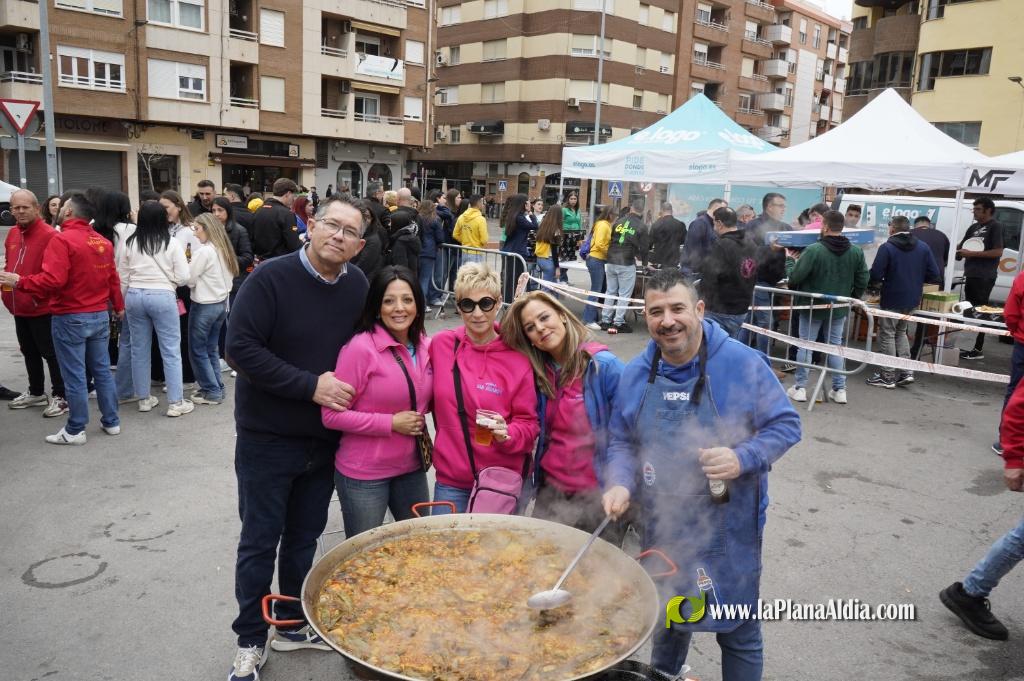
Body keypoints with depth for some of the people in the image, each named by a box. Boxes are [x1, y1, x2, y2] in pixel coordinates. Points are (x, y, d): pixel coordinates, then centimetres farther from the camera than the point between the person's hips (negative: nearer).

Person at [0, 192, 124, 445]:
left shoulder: (62, 239, -14)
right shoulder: (103, 242, 8)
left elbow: (52, 280, -23)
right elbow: (112, 278, 14)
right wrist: (118, 306, 25)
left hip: (70, 318, -6)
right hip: (100, 315, 7)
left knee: (74, 376, 1)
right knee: (102, 370, 13)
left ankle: (75, 430, 9)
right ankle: (111, 421, 19)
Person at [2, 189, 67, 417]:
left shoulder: (49, 235, -16)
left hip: (43, 307, -8)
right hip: (19, 307, 8)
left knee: (50, 353, 0)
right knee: (29, 352, 20)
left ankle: (60, 396, 11)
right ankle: (36, 392, 34)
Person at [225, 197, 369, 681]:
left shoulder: (358, 286, 0)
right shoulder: (270, 278, -16)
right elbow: (240, 347, -21)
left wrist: (350, 390, -2)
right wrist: (310, 385, -23)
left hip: (325, 440, 5)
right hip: (267, 439, -4)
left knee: (304, 538, 17)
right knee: (260, 542, 8)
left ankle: (292, 625, 36)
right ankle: (250, 641, 25)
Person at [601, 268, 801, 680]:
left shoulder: (743, 363, -14)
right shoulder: (635, 375, -2)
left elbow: (786, 425, -9)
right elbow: (622, 442, 5)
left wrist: (742, 459, -25)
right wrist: (620, 483, -14)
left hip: (729, 529, -4)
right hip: (662, 528, 4)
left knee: (737, 631, 11)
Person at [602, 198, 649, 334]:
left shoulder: (618, 221, 5)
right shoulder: (641, 226, -5)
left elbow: (610, 240, 11)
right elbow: (643, 247, -2)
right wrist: (644, 262, 15)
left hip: (611, 262, 4)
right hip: (627, 264, -4)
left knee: (610, 292, 14)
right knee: (624, 295, 3)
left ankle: (605, 320, 16)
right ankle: (618, 323, 3)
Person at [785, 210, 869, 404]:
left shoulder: (813, 250, -19)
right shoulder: (856, 252, -2)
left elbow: (794, 277, -16)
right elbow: (862, 281, 3)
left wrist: (789, 260, 3)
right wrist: (851, 299, 17)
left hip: (812, 306, -4)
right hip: (839, 308, 4)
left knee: (805, 344, 7)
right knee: (836, 345, 14)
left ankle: (800, 388, 9)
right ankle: (839, 390, 16)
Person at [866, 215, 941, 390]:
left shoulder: (887, 248, -13)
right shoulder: (923, 248, 4)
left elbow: (875, 275, -18)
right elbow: (934, 276, 2)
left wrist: (873, 283, 4)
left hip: (891, 300, -6)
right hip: (912, 301, 6)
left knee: (887, 336, 5)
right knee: (900, 332, 23)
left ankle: (888, 376, 9)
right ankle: (906, 372, 18)